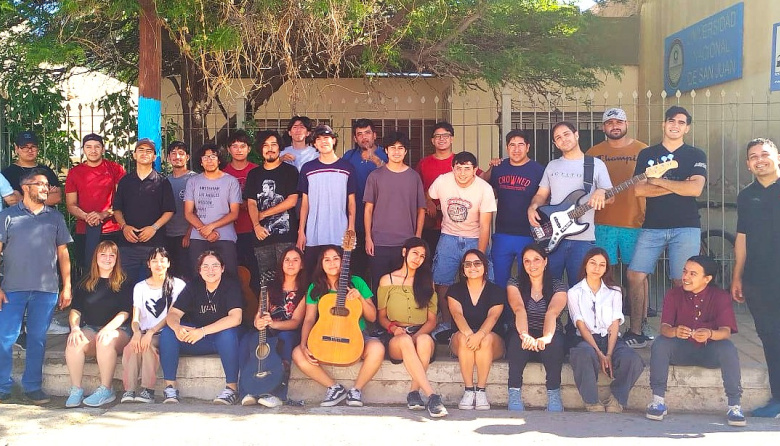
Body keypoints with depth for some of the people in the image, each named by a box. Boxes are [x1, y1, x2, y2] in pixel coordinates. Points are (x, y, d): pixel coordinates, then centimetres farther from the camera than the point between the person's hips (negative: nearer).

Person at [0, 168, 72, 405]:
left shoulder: (55, 217, 11)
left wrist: (67, 286, 6)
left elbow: (63, 253, 12)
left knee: (37, 338, 6)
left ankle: (32, 386, 16)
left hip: (46, 288, 2)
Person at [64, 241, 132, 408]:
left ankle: (106, 390, -28)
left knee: (105, 342, -37)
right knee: (73, 343, -30)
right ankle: (76, 390, -25)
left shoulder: (124, 283, 8)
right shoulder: (85, 283, 17)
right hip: (89, 329, 3)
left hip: (117, 330, -3)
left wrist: (108, 328, -19)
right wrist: (75, 328, -10)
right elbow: (75, 310, 11)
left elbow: (124, 313, -2)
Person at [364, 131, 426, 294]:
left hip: (407, 243, 1)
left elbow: (421, 210, 8)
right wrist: (368, 237, -2)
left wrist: (418, 237, 2)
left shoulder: (414, 177, 6)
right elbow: (368, 209, 4)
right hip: (379, 243, -1)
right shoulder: (375, 176, 3)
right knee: (379, 286, 3)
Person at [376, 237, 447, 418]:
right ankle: (432, 395, -45)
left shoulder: (426, 281, 17)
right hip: (395, 338, -1)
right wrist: (393, 328, -10)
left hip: (422, 333, 1)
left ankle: (414, 393, -27)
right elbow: (382, 317, 13)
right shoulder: (387, 280, 13)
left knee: (425, 340, -38)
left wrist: (418, 334, -10)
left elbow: (432, 320, 11)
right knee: (405, 340, -39)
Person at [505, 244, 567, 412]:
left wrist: (546, 337, -43)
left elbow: (552, 313, -21)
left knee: (555, 344, -34)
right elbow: (519, 310, -20)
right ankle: (514, 393, -28)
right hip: (523, 336, 0)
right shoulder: (515, 284, 2)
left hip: (549, 336, 0)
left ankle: (554, 394, -23)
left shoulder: (558, 286, 1)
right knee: (517, 340, -34)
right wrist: (525, 335, -42)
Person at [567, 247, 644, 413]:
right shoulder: (574, 293, 10)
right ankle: (593, 405, -26)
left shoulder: (614, 292, 15)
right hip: (586, 340, -2)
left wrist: (609, 355, -14)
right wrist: (599, 354, -17)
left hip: (611, 339, 2)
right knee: (584, 354, -40)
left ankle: (616, 400, -11)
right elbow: (581, 325, -2)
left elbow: (615, 325, 3)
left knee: (634, 361, -32)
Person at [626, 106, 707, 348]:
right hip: (652, 227, 2)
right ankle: (635, 332, 4)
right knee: (635, 275, -5)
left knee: (681, 283, -4)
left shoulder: (696, 155, 6)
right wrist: (678, 186, -9)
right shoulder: (647, 154, 11)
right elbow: (639, 189, -4)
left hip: (686, 228, -2)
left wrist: (658, 181, -9)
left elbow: (695, 189, -11)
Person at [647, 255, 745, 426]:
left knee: (728, 348, -32)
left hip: (710, 352, -1)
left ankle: (734, 406, -22)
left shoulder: (720, 296, -8)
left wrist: (709, 334, -43)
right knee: (659, 344, -28)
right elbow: (664, 327, -15)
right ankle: (658, 401, -20)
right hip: (681, 351, 1)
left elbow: (726, 331, -19)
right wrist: (675, 331, -40)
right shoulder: (674, 295, -5)